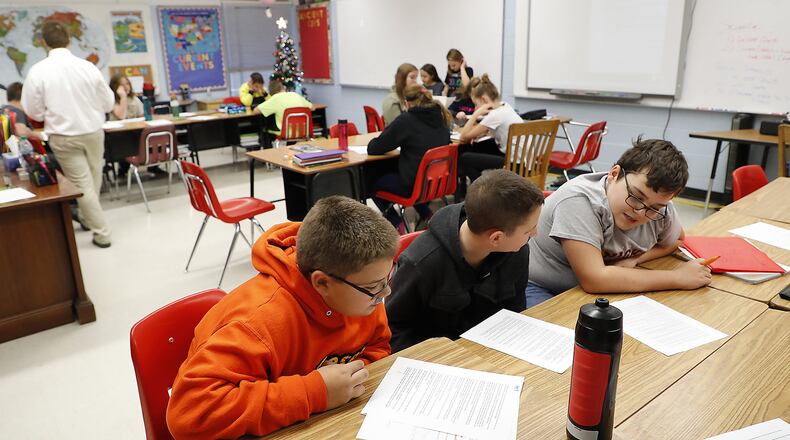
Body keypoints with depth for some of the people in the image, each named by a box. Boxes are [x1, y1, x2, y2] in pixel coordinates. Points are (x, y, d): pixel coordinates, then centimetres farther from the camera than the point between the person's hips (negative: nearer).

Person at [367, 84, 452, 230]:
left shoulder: (406, 120, -15)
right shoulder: (441, 116, 3)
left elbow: (374, 148, -11)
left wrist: (372, 142, 12)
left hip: (415, 185, -7)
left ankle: (397, 224, 9)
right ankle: (426, 216, 28)